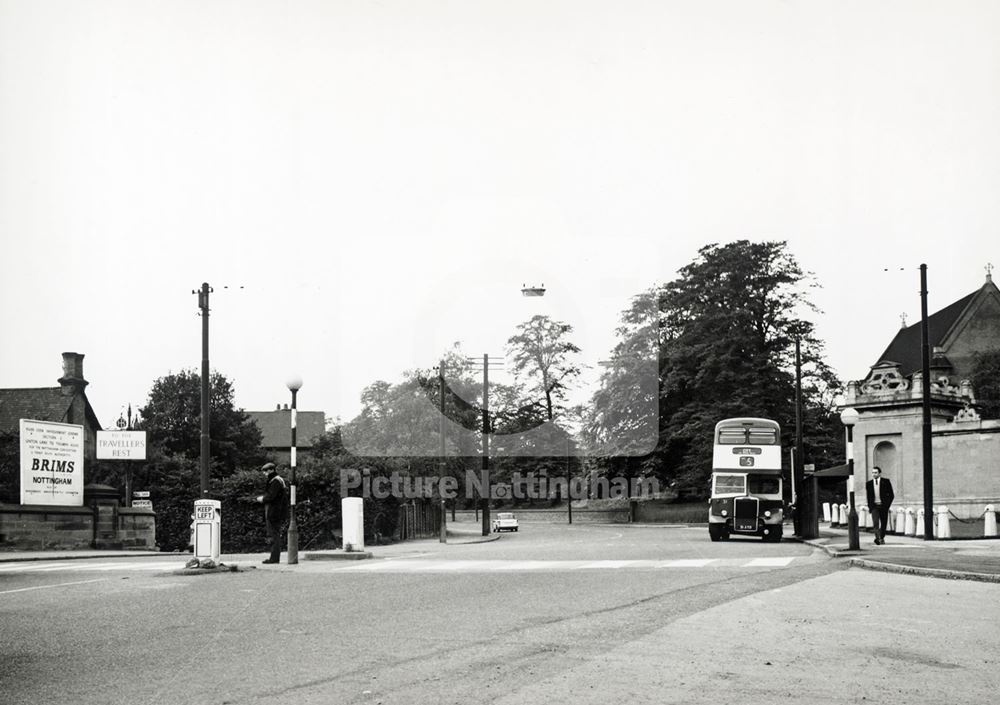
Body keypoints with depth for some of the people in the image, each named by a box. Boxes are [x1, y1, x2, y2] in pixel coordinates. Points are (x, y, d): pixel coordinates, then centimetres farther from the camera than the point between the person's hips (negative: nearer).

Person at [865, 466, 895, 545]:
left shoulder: (886, 481, -1)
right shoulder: (868, 483, 6)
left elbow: (891, 495, 2)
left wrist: (887, 504, -6)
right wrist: (869, 506, 9)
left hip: (883, 506, 0)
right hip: (874, 506, 0)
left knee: (883, 523, 7)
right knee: (875, 522, -17)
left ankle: (882, 538, 26)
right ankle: (878, 538, -27)